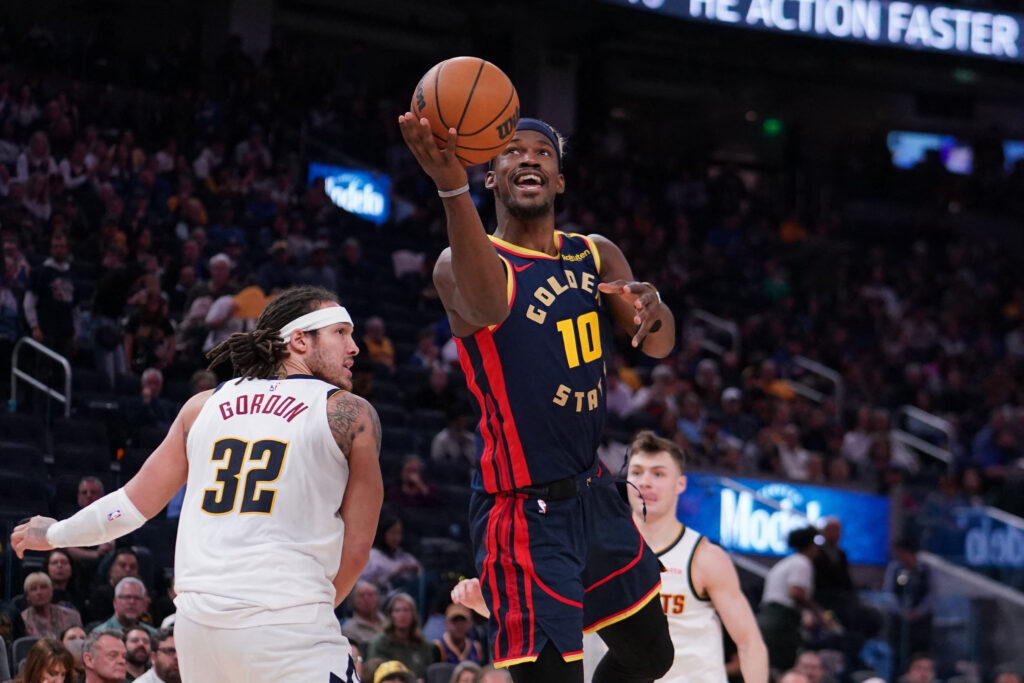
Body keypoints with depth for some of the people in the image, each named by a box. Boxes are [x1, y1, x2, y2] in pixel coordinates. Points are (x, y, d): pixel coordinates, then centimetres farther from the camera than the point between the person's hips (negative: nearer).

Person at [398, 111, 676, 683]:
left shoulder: (596, 256, 8)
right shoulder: (461, 264, -15)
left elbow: (660, 345, -2)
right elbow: (486, 307, -40)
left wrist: (651, 311, -29)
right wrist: (453, 189, -58)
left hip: (594, 494, 8)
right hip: (527, 514, -8)